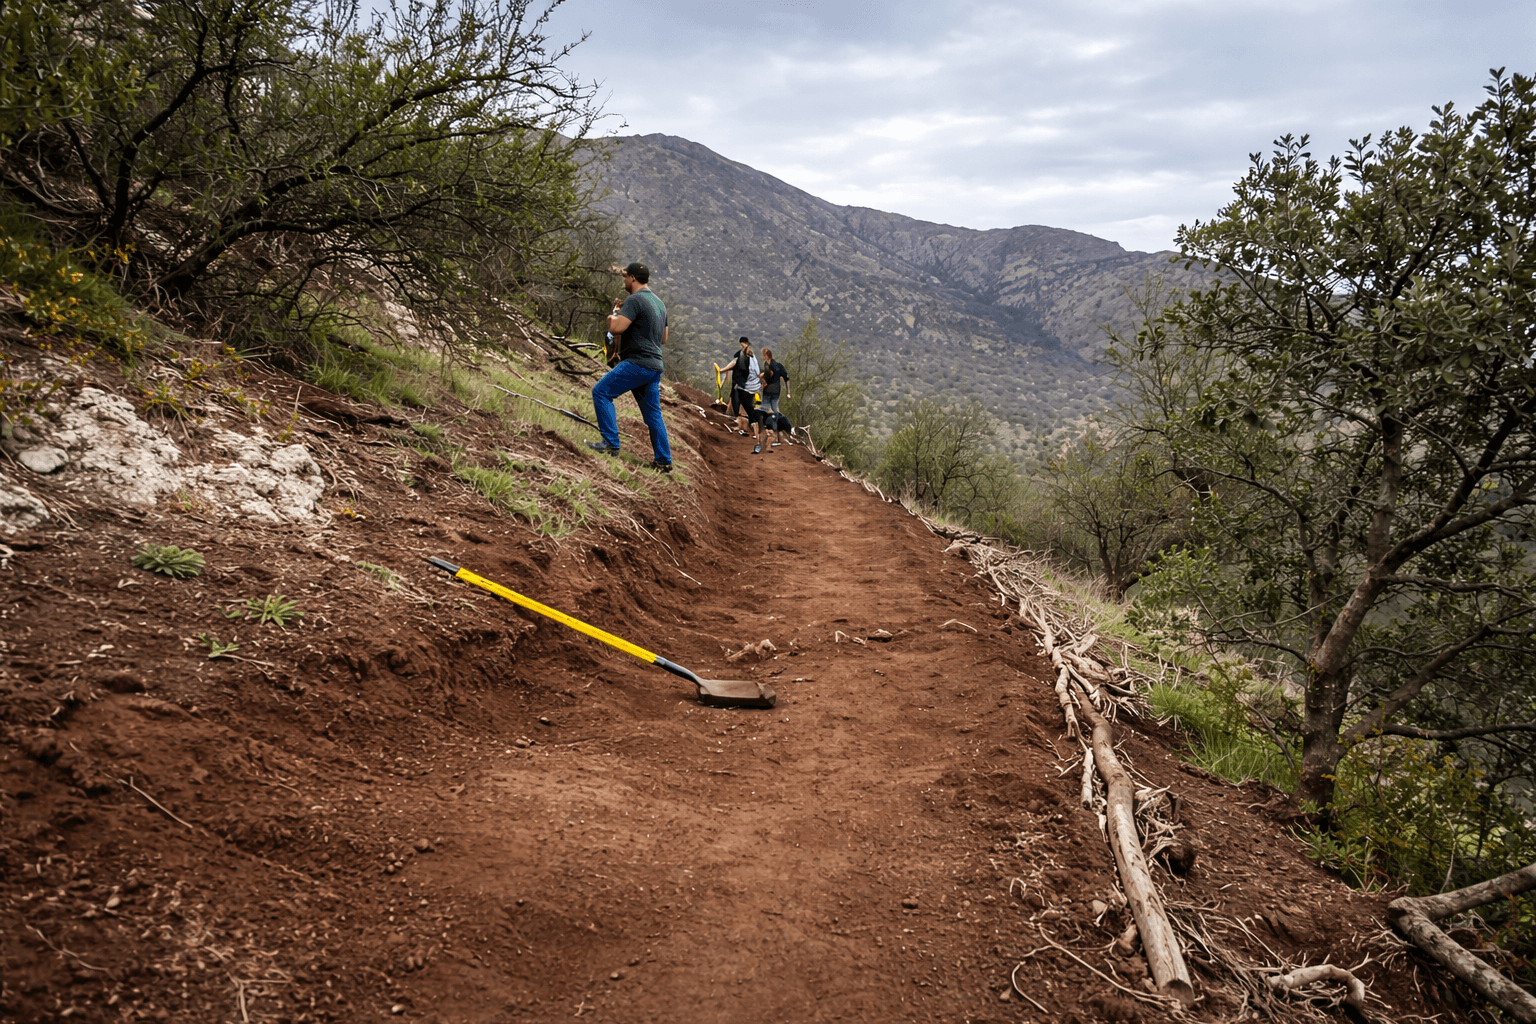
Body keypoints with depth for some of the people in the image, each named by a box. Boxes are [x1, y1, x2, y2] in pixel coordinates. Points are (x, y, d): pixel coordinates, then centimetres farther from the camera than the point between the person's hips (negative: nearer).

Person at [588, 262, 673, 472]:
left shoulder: (635, 300, -11)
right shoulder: (658, 303, 18)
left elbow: (616, 328, -22)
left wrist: (613, 315, 1)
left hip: (637, 363, -9)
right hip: (655, 366, 9)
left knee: (601, 392, -3)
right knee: (653, 414, 12)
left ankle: (611, 444, -8)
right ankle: (663, 461, 13)